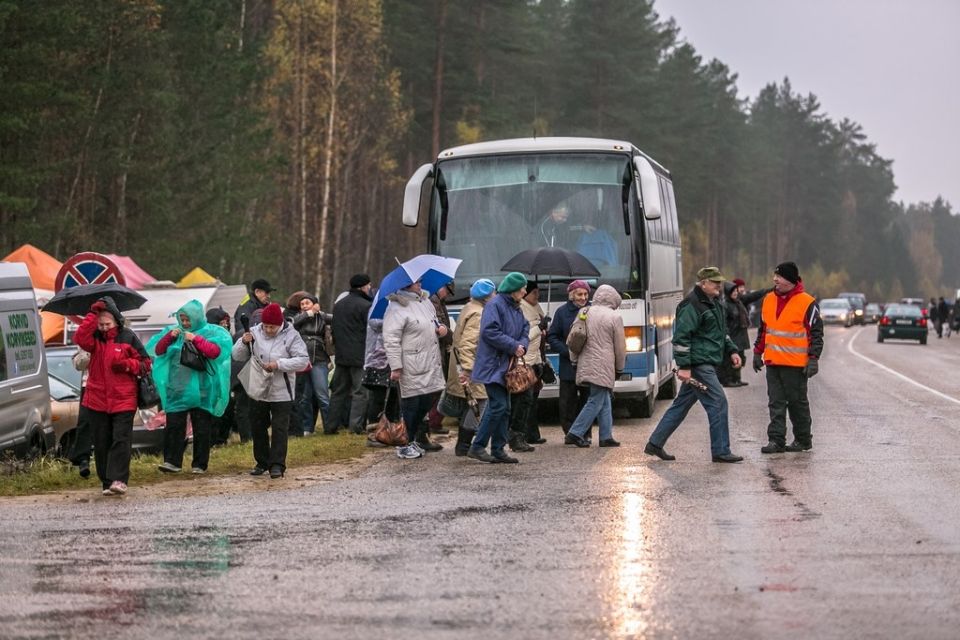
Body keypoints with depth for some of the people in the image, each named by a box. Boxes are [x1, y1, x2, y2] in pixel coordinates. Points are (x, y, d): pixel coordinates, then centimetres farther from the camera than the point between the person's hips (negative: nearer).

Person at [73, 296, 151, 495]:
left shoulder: (128, 337, 1)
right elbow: (79, 338, -18)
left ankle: (119, 480, -15)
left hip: (123, 400, -3)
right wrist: (93, 315, -20)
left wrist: (127, 365, -14)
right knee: (101, 443, 6)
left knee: (121, 440, -12)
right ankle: (107, 482, 13)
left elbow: (145, 363, 4)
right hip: (97, 401, 3)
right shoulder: (94, 337, 6)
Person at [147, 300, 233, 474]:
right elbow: (158, 350, 10)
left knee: (202, 429, 3)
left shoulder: (212, 332, 1)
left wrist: (196, 339, -18)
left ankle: (199, 464, 9)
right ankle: (172, 461, -3)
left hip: (201, 389, -3)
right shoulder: (175, 331, 11)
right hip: (177, 389, 3)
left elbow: (216, 351, -14)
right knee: (174, 426, -4)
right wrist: (169, 337, -7)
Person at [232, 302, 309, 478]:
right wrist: (244, 343, -18)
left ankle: (277, 465, 1)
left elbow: (303, 361, -13)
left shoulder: (290, 336, -8)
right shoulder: (254, 333, -1)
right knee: (257, 427, 12)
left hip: (281, 393, -4)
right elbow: (237, 356, 2)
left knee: (279, 429, -4)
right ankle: (262, 462, 25)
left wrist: (279, 364, -22)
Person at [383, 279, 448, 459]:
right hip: (411, 366, -9)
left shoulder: (424, 300, 13)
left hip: (430, 363, 9)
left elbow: (433, 322, 30)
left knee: (428, 398, 16)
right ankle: (406, 444, 7)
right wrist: (396, 367, -20)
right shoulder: (397, 308, -15)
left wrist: (440, 328, 6)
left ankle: (420, 438, 32)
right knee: (411, 402, -2)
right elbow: (391, 340, -18)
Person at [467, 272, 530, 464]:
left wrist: (522, 345, -6)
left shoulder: (516, 309, 16)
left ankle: (498, 450, 14)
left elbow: (524, 330, 16)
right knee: (498, 406, -15)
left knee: (504, 409, 9)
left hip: (505, 367, 10)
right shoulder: (494, 305, -13)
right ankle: (477, 447, -10)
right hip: (492, 364, -10)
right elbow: (490, 332, -22)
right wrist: (514, 346, -19)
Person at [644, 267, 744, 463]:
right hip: (698, 365, -10)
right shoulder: (691, 305, -15)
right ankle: (720, 451, -4)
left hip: (706, 364, 10)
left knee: (682, 404, 13)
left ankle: (655, 444, 19)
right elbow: (681, 336, -19)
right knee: (717, 402, -9)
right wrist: (684, 366, -22)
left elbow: (721, 332, 31)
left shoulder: (713, 303, 18)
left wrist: (731, 351, 18)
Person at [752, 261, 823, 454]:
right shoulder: (769, 300, 10)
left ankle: (803, 439, 15)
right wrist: (758, 352, 19)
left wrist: (813, 359, -11)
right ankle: (776, 440, 3)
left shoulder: (807, 303, -8)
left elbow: (816, 333, -6)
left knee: (798, 402, 4)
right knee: (776, 403, 3)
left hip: (796, 364, -5)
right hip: (773, 362, 5)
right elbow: (763, 329, 21)